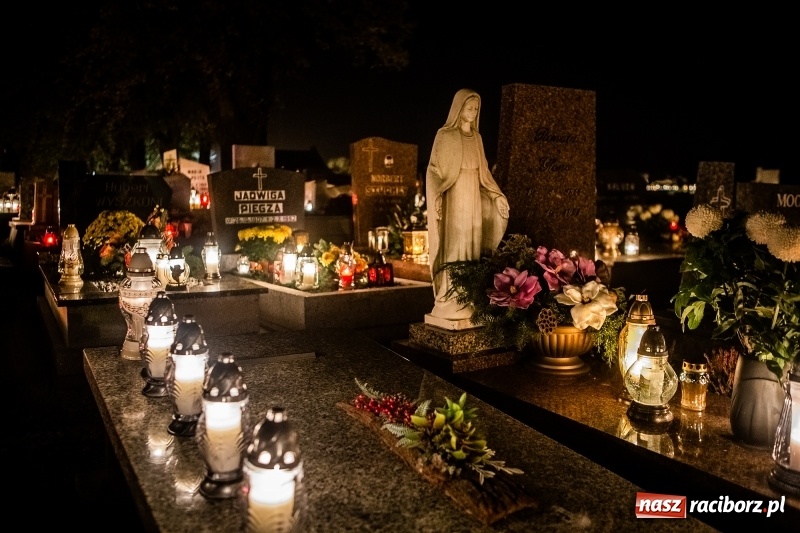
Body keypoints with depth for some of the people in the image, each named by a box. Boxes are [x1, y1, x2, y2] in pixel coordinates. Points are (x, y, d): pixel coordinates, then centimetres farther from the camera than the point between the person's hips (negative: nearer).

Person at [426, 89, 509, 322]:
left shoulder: (476, 137, 13)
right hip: (454, 200, -6)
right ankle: (448, 304, -3)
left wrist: (497, 195, 14)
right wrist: (436, 197, -24)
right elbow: (433, 170, -10)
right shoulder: (444, 135, -5)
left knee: (472, 250, 5)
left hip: (473, 200, 6)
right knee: (453, 250, -8)